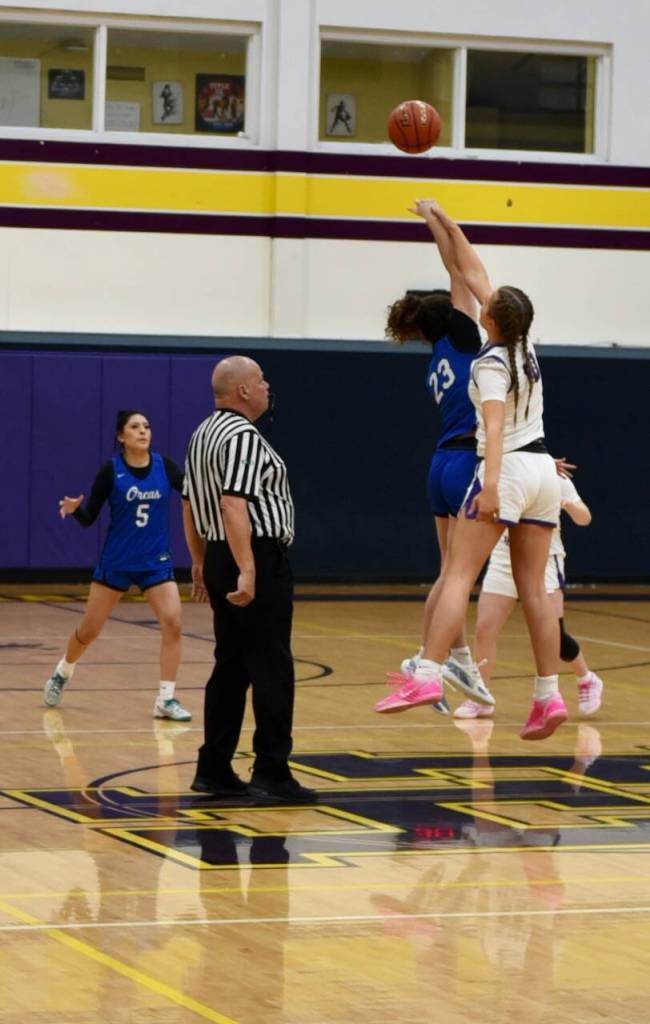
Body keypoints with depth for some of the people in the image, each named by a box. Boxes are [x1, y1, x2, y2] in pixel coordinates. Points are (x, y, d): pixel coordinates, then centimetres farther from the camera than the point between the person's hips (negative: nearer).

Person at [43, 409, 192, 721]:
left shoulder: (165, 466, -3)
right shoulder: (111, 470, -10)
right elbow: (89, 518, -7)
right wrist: (75, 509, -27)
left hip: (156, 562, 2)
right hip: (116, 562, -2)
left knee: (173, 623, -16)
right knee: (89, 629, 8)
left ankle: (166, 700, -8)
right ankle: (61, 674, 38)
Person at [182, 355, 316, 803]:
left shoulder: (203, 435, 14)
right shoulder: (243, 437, -16)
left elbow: (190, 504, 20)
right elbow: (233, 505, -26)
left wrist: (201, 562, 27)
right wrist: (247, 571, -29)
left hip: (220, 560, 10)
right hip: (258, 562, -10)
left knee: (231, 666, 12)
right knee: (272, 668, -6)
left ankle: (214, 769, 12)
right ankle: (272, 771, -7)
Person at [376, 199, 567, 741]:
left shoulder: (490, 364, -10)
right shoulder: (525, 347, 9)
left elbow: (495, 425, -25)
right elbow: (475, 276, 19)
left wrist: (491, 486, -35)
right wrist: (447, 223, 24)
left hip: (508, 469, -7)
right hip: (543, 471, 7)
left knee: (459, 575, -10)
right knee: (534, 589, 5)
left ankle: (427, 674, -22)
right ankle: (549, 696, 0)